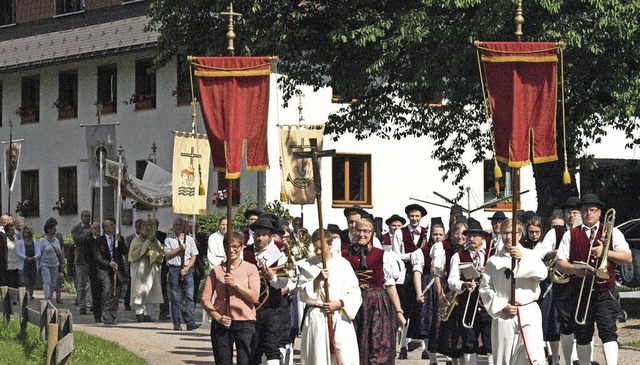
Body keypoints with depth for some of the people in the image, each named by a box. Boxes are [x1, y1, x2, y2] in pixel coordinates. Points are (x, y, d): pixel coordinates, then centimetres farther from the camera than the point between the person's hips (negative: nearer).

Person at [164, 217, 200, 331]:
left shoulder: (190, 239, 13)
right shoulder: (169, 239, 7)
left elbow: (193, 256, 10)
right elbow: (167, 255, -2)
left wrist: (187, 267, -5)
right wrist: (179, 248, -11)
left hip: (187, 269, 1)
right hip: (174, 269, -1)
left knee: (189, 296, -9)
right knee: (175, 298, 0)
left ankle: (190, 322, -15)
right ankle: (176, 323, 4)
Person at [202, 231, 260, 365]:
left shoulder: (250, 268, 5)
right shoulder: (216, 270, 8)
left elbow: (254, 297, -4)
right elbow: (205, 299, 3)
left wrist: (236, 284, -14)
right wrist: (218, 318, -10)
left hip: (245, 323, -2)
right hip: (221, 324, 2)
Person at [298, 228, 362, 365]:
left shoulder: (343, 264, 2)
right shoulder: (306, 266, 5)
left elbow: (354, 294, 3)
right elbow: (303, 295, 1)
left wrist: (339, 304, -12)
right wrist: (317, 280, -13)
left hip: (340, 317, -1)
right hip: (316, 318, 1)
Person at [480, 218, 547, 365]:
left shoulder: (529, 255, 8)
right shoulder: (493, 261, 9)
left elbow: (542, 274, -9)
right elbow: (485, 288, 6)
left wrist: (522, 258, -21)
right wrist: (501, 306, -6)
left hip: (529, 312, -1)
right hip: (503, 315, 1)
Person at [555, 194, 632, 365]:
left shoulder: (612, 232, 9)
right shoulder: (570, 235, 11)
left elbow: (628, 258, 1)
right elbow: (560, 263, 5)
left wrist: (605, 252, -12)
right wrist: (575, 269, -15)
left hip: (605, 292, -2)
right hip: (580, 292, 2)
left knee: (608, 331, -16)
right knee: (582, 336, 7)